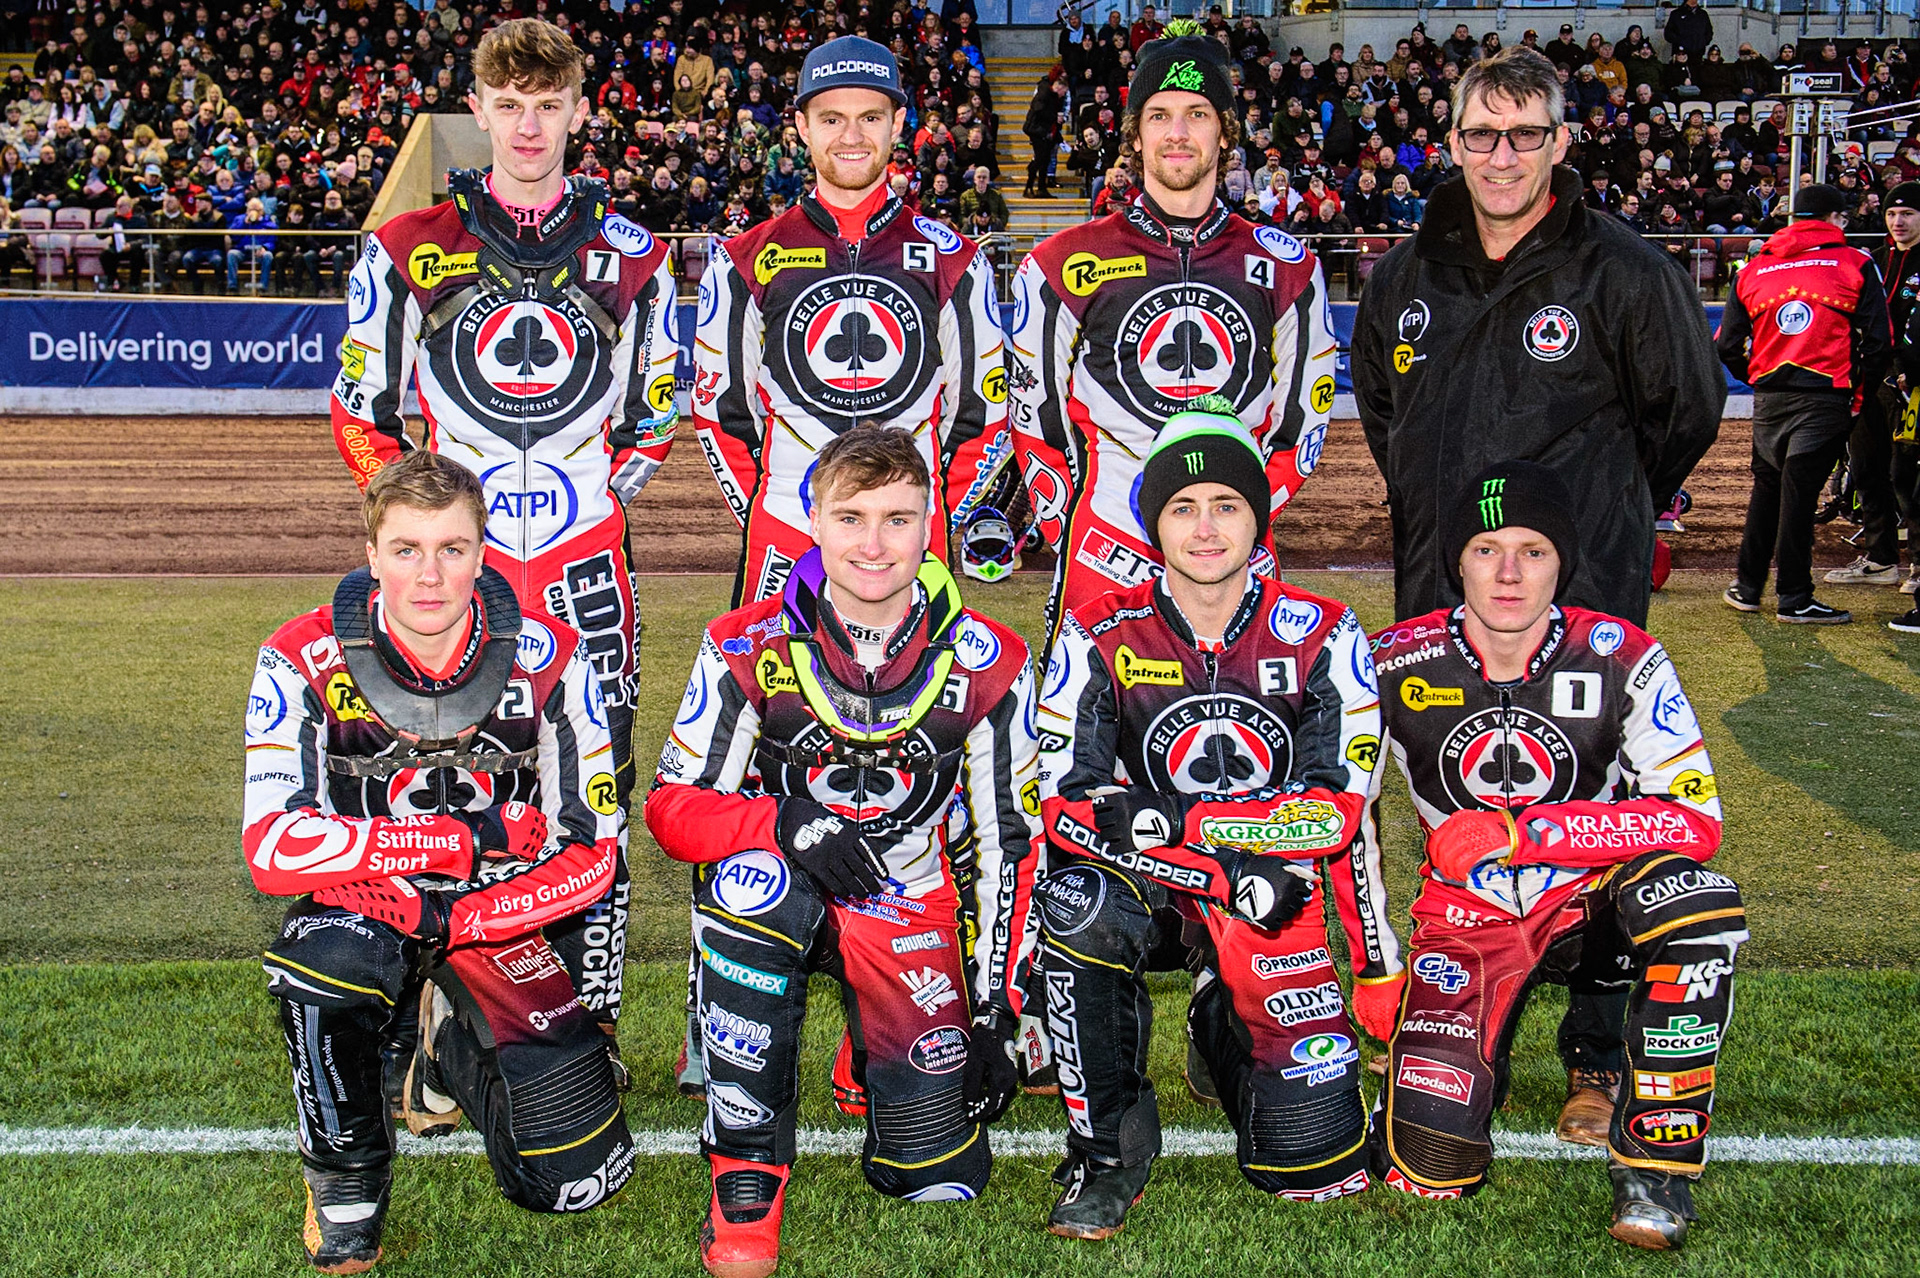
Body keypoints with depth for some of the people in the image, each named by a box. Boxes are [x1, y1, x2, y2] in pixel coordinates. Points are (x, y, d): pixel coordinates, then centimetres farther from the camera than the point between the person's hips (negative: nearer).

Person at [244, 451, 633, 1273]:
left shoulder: (548, 659, -12)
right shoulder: (305, 662, -16)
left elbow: (592, 854, -10)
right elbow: (271, 848, -25)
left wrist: (449, 919, -23)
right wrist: (465, 838, -29)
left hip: (497, 921, 2)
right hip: (361, 917, -1)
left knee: (574, 1180, -10)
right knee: (327, 952, -39)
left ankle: (448, 1050, 23)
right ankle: (345, 1176, -9)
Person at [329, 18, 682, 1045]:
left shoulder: (629, 258, 7)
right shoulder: (407, 251, 4)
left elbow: (655, 417, 15)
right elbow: (363, 412, 10)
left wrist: (593, 502, 4)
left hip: (586, 571, 1)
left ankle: (590, 1032, 12)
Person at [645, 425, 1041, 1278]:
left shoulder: (988, 665, -8)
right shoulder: (747, 648, -11)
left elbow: (1008, 843, -2)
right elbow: (672, 807, -12)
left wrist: (996, 1014, -6)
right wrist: (786, 822, -33)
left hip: (910, 907, 1)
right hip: (776, 893, -1)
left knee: (941, 1174, -8)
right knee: (754, 876, -38)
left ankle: (872, 1047, 28)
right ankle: (746, 1174, -25)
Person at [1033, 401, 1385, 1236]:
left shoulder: (1320, 637, -5)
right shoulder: (1100, 636, -5)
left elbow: (1338, 809, -12)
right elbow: (1065, 802, -14)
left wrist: (1174, 820, -24)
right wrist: (1225, 873, -25)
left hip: (1275, 891, 1)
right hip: (1147, 885, 0)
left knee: (1319, 1167, -7)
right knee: (1077, 903, -36)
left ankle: (1224, 1024, 26)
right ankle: (1108, 1153, -17)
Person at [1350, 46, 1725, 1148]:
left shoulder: (1624, 272, -6)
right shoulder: (1408, 279, 7)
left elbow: (1688, 408, 7)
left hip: (1586, 603, -4)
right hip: (1440, 603, 4)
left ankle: (1604, 1064, 12)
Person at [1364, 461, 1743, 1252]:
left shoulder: (1621, 660, -14)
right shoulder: (1395, 666, -11)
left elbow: (1694, 818, -20)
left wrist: (1521, 833, -28)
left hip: (1590, 902, 0)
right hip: (1465, 918, 1)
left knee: (1697, 903, -36)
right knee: (1430, 1165, -16)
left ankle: (1654, 1155, -19)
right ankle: (1477, 1044, 21)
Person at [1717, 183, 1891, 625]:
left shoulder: (1752, 269, 10)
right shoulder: (1855, 264, 0)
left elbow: (1728, 345, 9)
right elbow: (1878, 341, -4)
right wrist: (1860, 394, 6)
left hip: (1768, 399, 4)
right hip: (1825, 398, -4)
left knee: (1766, 488, 17)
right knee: (1798, 493, -2)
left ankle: (1746, 588, 22)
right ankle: (1794, 600, 3)